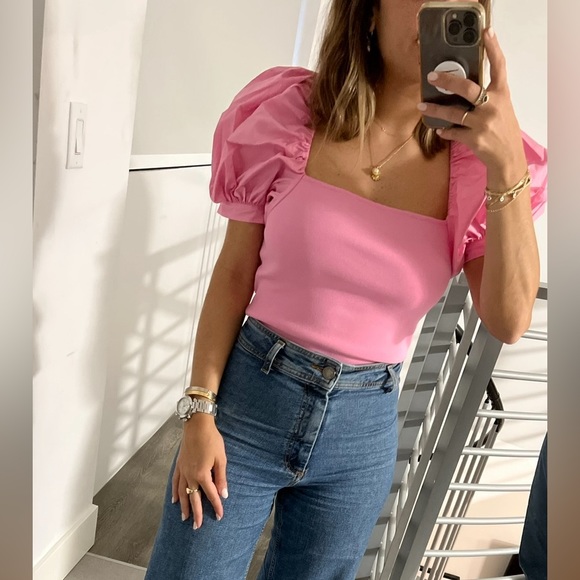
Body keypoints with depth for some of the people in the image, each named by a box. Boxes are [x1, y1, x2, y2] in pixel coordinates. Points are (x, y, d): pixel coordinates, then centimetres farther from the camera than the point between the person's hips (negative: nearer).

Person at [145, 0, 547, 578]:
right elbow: (233, 276, -4)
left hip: (365, 427, 2)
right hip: (249, 395, -1)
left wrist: (507, 168, -25)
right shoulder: (290, 117, -8)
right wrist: (200, 413, -7)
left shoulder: (475, 159, -5)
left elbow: (509, 321, -14)